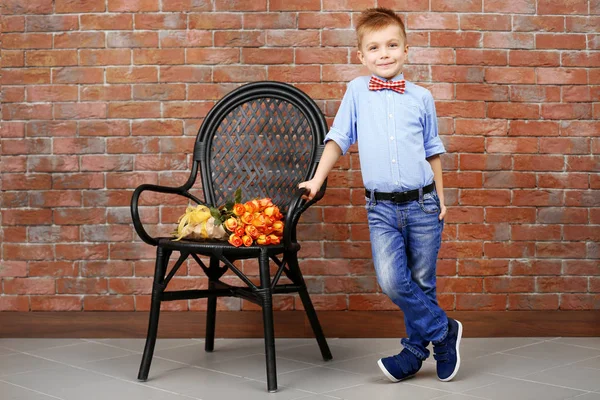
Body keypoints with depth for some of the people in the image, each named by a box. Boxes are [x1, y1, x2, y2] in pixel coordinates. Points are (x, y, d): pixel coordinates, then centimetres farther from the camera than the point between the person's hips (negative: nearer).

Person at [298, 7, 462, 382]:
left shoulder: (421, 97, 4)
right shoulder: (357, 91, 4)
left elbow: (433, 151, 12)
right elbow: (338, 138, 8)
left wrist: (441, 198, 10)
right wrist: (318, 179, -1)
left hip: (422, 204, 0)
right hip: (381, 208, 0)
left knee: (421, 282, 8)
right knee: (392, 281, -13)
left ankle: (415, 350, 27)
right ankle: (444, 330, 8)